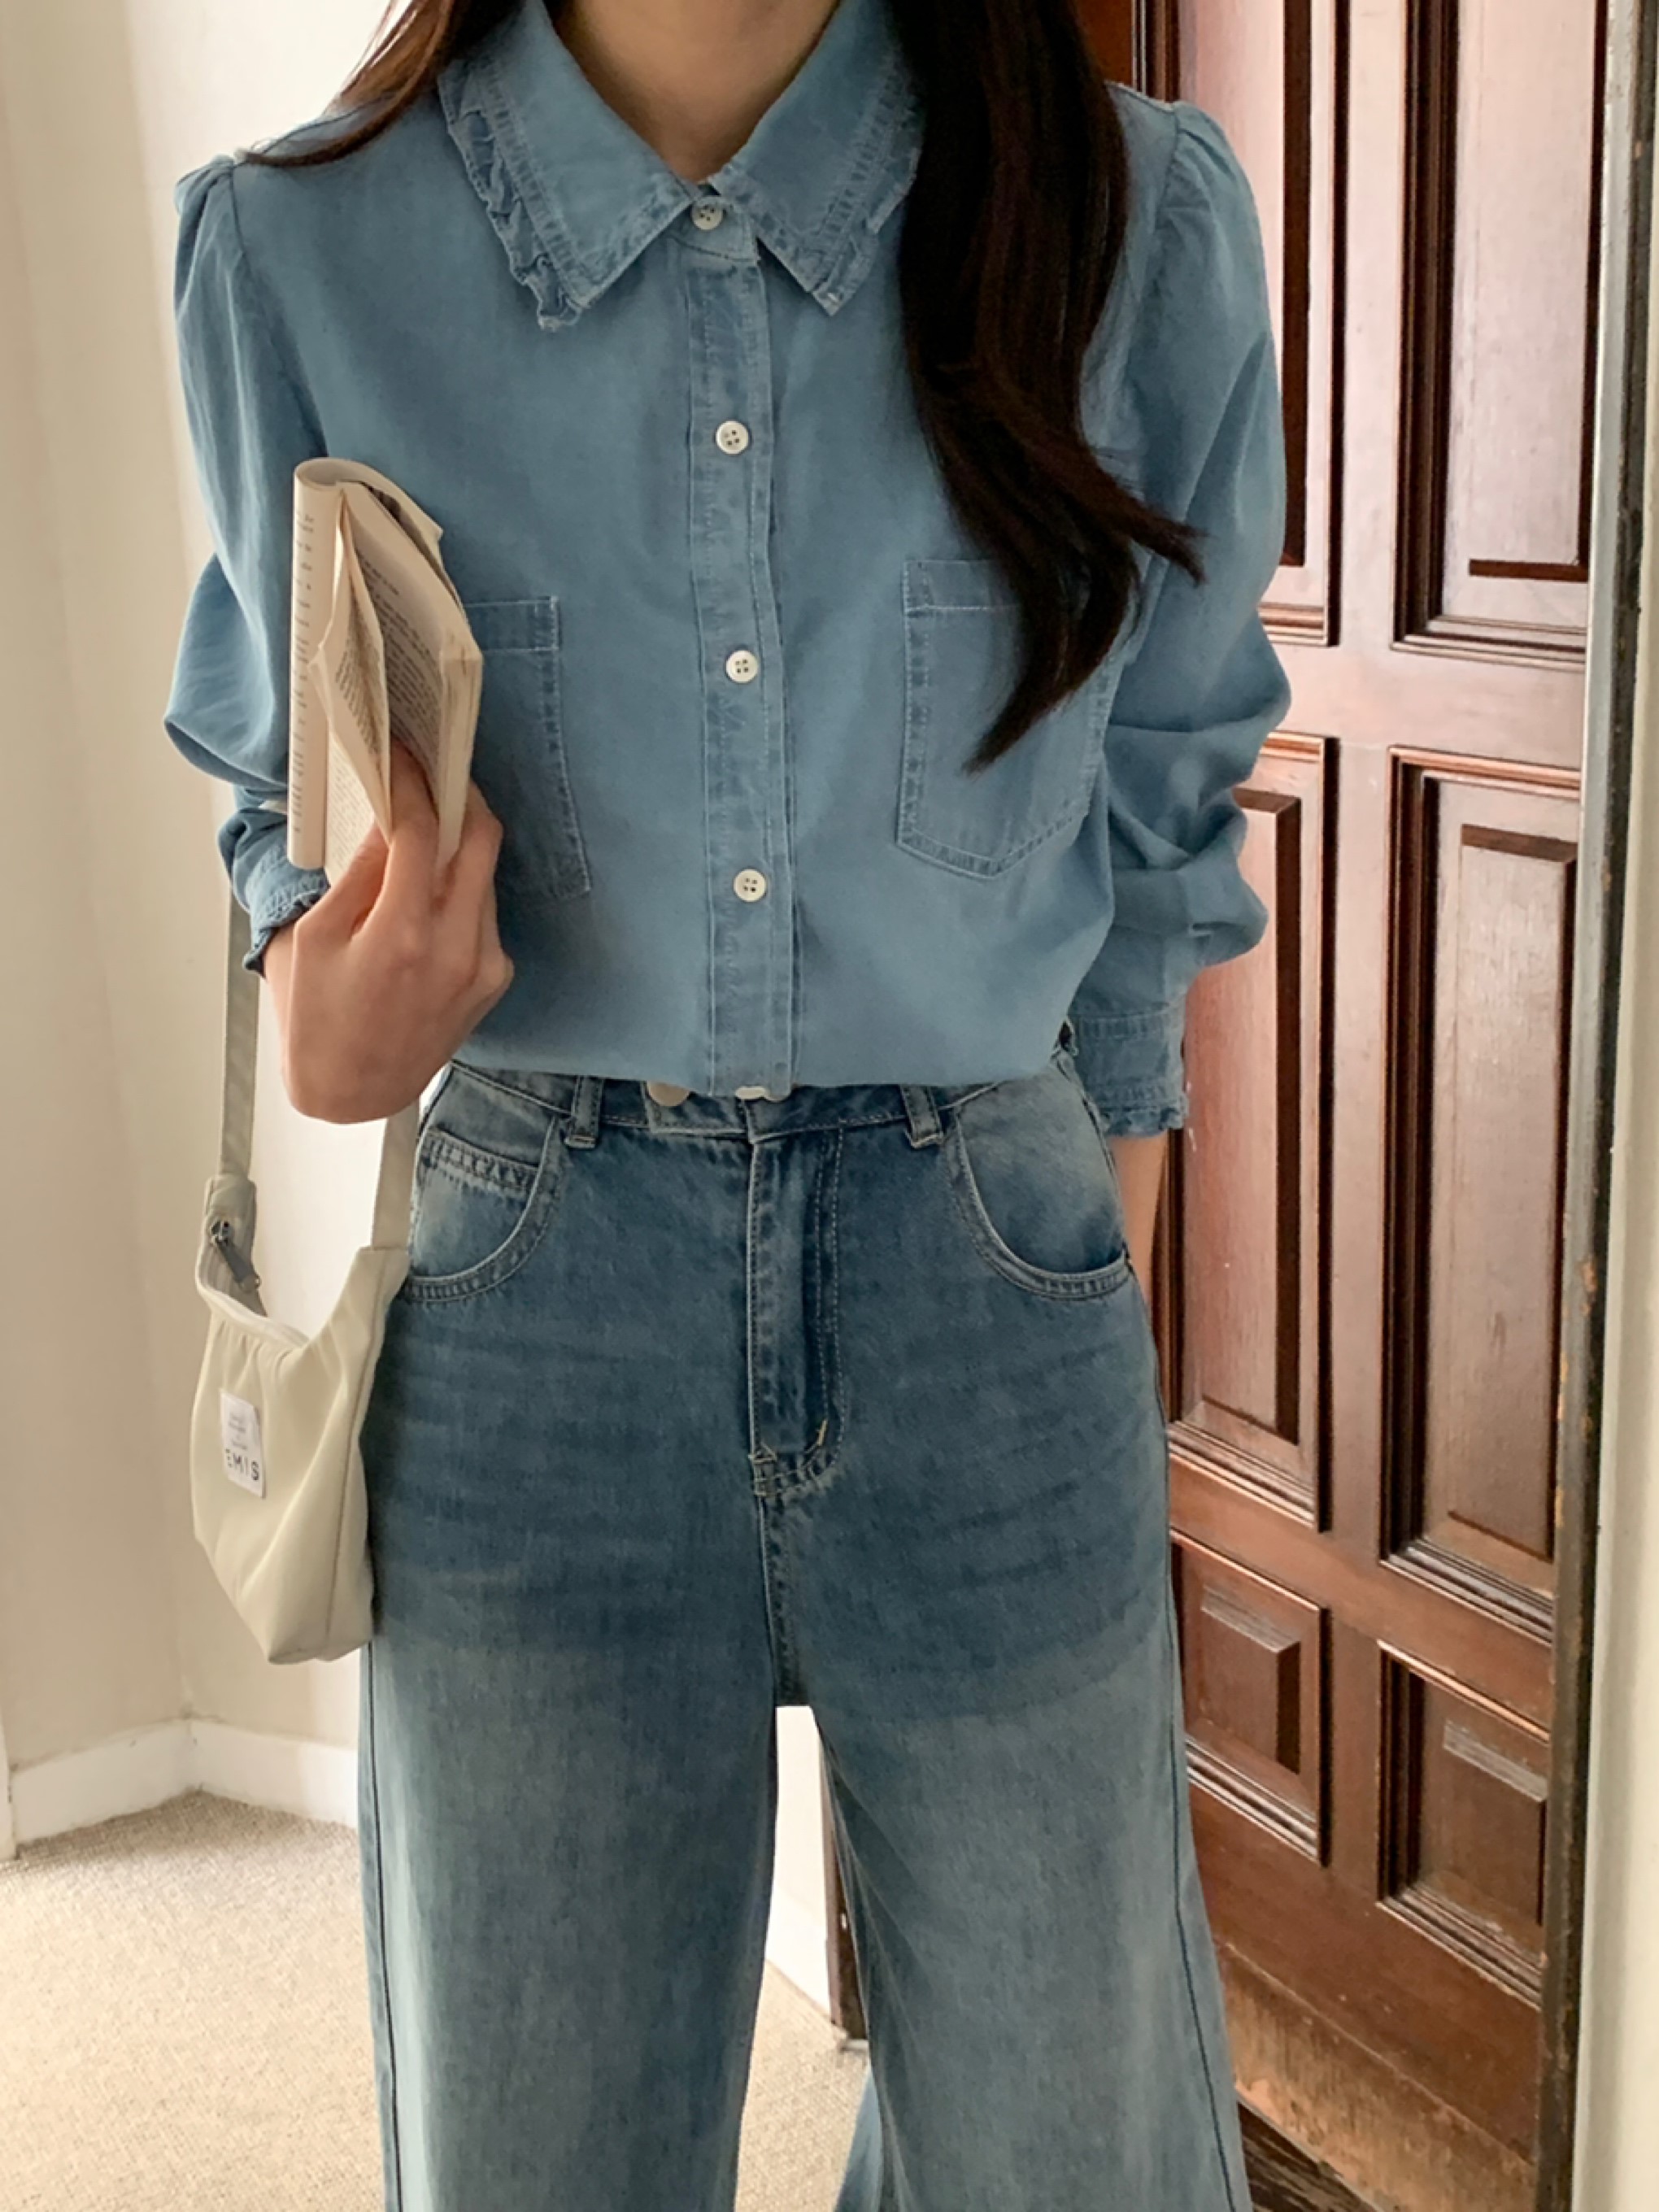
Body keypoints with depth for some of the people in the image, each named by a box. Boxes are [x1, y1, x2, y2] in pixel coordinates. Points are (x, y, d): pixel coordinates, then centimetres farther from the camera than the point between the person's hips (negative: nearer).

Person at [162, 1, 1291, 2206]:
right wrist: (324, 995, -13)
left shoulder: (1138, 220, -3)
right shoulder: (302, 248, -4)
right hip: (531, 1301, 0)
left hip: (993, 1296, 1)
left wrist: (1114, 1299, 12)